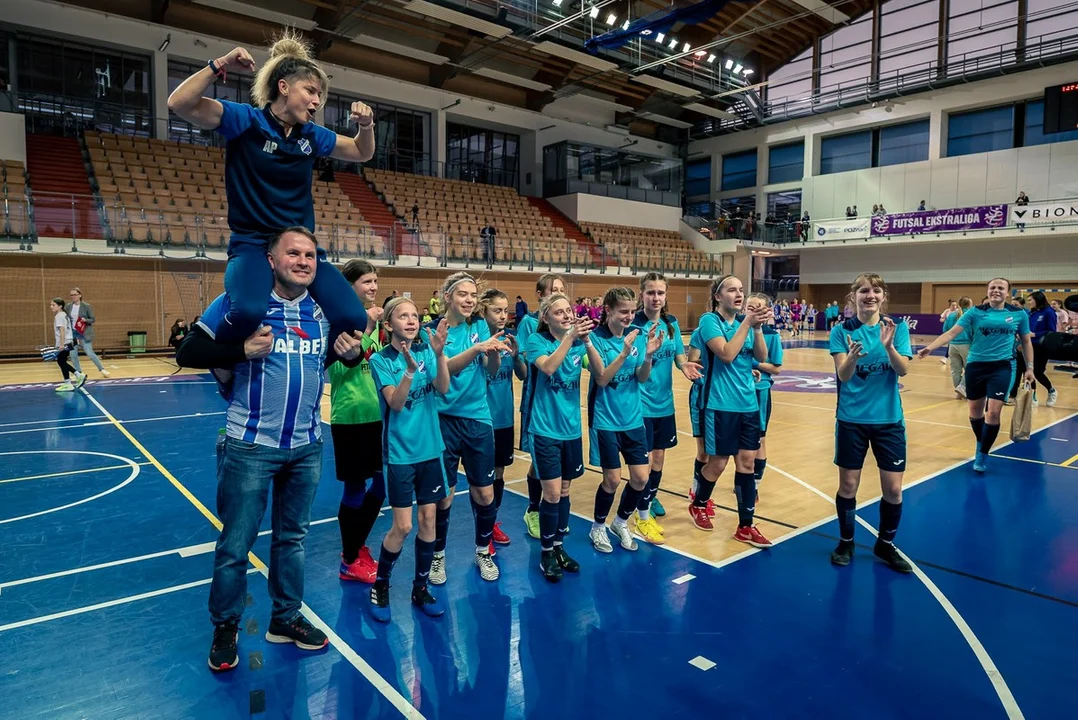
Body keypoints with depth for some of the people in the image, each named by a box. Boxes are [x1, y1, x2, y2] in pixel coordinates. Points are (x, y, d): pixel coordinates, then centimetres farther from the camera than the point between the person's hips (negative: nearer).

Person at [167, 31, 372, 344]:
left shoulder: (312, 135, 11)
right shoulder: (246, 120, -3)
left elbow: (362, 152, 24)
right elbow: (180, 104, -14)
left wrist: (366, 125, 4)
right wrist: (220, 65, -20)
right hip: (252, 245, -5)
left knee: (354, 319, -17)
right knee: (248, 312, -36)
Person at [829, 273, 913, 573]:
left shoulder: (898, 327, -2)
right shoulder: (842, 331, -5)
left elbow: (903, 370, -13)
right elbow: (843, 375, -16)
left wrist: (888, 345, -31)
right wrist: (853, 357, -37)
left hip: (889, 419, 1)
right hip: (852, 419, -1)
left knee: (893, 489, 5)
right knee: (848, 485, 6)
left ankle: (885, 544, 27)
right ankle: (846, 542, 26)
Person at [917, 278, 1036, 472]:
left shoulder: (1019, 314, 2)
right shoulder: (976, 312, -1)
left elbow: (1026, 342, 13)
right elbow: (952, 333, -9)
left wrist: (1029, 367, 9)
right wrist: (930, 347, -23)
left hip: (1001, 367, -1)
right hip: (975, 365, 1)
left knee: (993, 412, -10)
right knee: (975, 410, 12)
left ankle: (982, 455, 4)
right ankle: (981, 446, 37)